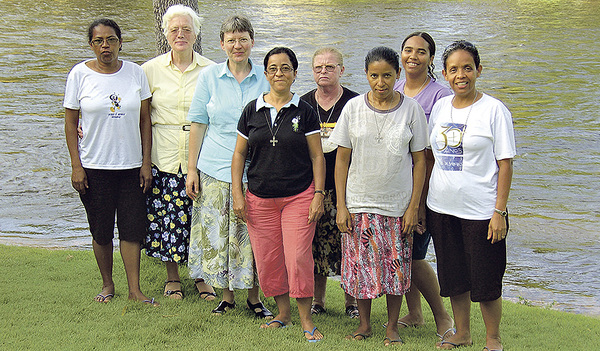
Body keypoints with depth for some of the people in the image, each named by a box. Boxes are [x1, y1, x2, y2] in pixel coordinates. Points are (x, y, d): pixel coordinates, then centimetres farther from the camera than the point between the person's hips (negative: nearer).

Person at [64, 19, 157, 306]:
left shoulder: (135, 73, 2)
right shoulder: (80, 74, -3)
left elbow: (145, 120, 6)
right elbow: (70, 123, 0)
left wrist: (146, 162, 1)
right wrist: (76, 166, -6)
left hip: (131, 165, 1)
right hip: (94, 166, -1)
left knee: (132, 228, 0)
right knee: (101, 231, 7)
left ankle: (134, 289, 7)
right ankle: (107, 284, 24)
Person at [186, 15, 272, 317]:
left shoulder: (265, 78, 4)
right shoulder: (209, 77, 4)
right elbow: (198, 124, 7)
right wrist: (192, 168, 3)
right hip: (215, 169, 1)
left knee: (253, 234, 2)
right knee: (218, 233, 3)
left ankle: (253, 296, 17)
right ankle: (227, 296, 18)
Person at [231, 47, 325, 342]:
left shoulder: (304, 111, 2)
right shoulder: (252, 110, 7)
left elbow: (317, 156, 3)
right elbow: (239, 154, 10)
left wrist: (319, 194, -5)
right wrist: (237, 195, 4)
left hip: (299, 196, -3)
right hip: (259, 199, 3)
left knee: (298, 257, -10)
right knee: (268, 261, 4)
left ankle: (306, 320, 1)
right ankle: (283, 313, 22)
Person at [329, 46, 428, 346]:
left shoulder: (411, 110, -3)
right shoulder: (353, 108, -1)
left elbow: (419, 161, 0)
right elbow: (341, 158, 2)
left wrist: (413, 206, -5)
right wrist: (341, 206, -3)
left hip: (398, 204, -1)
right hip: (359, 202, 1)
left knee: (396, 265, 3)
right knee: (361, 265, 4)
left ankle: (392, 327, 18)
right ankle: (364, 324, 22)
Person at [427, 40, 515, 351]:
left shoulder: (493, 110, -8)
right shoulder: (440, 108, 7)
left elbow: (505, 164, -9)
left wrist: (499, 211, -13)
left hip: (481, 210, -5)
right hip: (442, 208, 5)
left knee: (485, 280, 1)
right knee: (454, 276, 14)